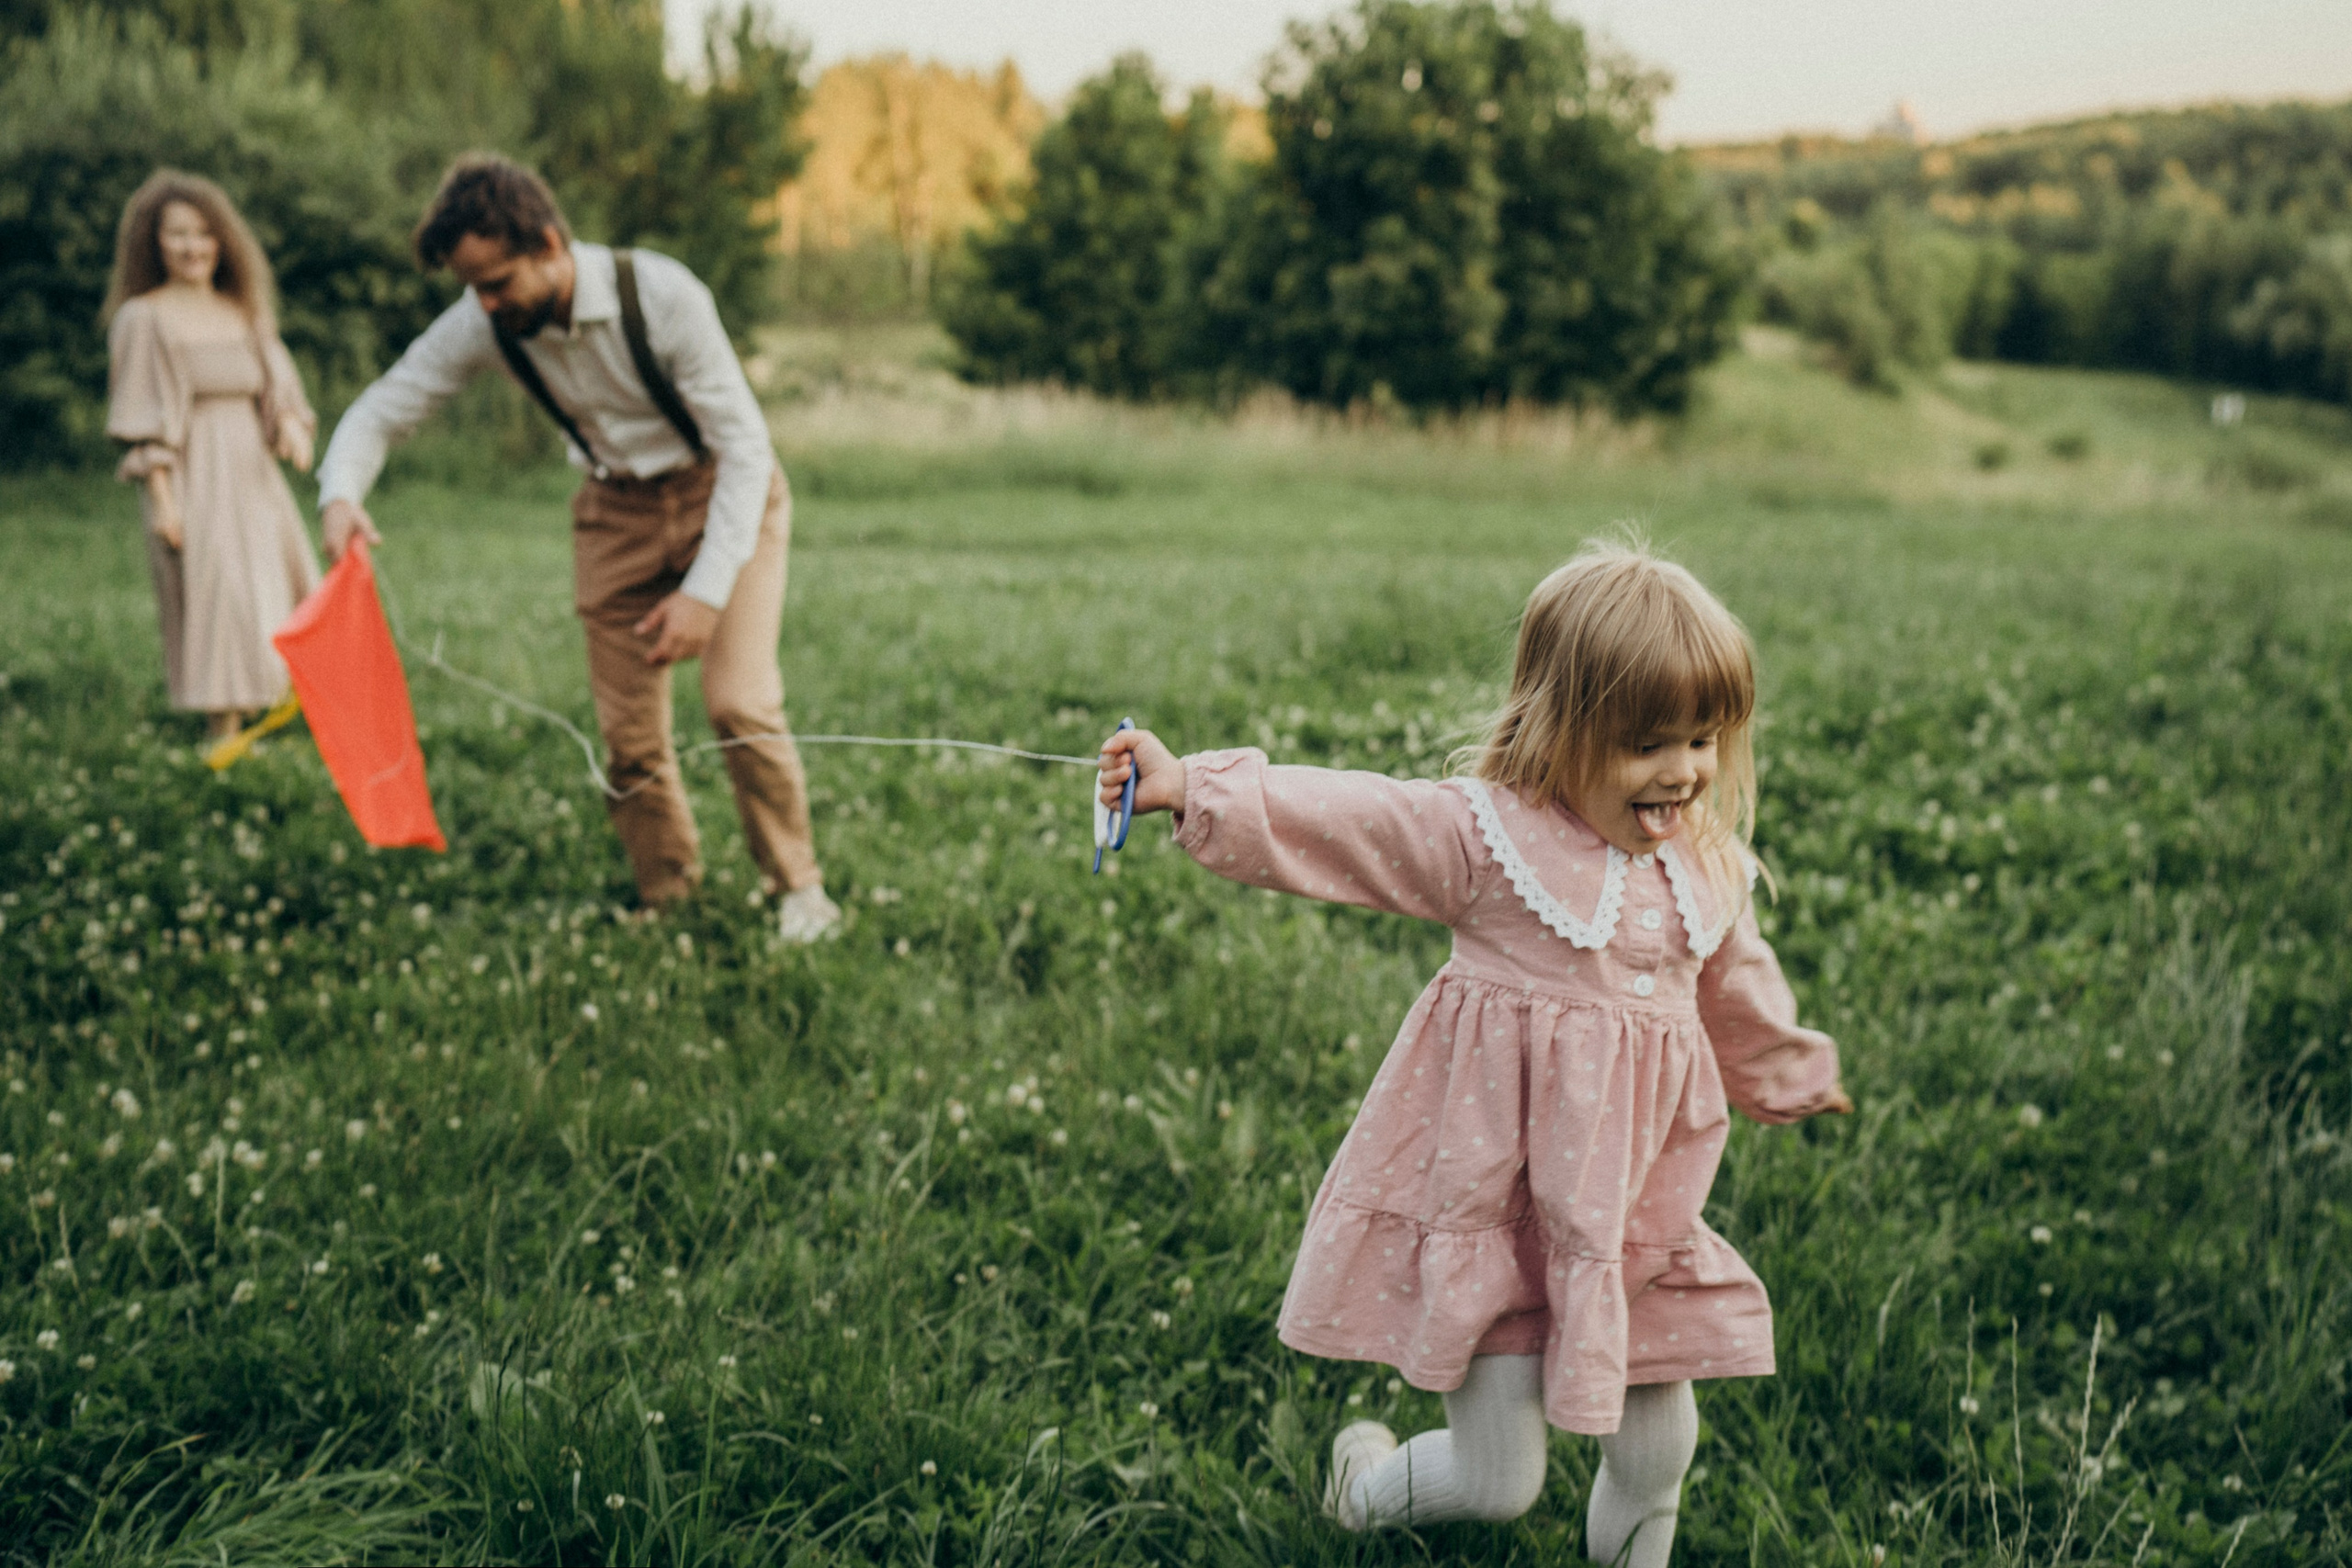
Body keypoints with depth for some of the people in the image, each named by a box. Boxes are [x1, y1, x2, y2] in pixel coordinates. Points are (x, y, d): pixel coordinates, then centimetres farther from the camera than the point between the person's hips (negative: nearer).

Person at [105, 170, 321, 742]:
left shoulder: (244, 313, 13)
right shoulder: (143, 318, -5)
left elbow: (276, 384, 14)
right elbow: (141, 422, -8)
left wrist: (292, 424, -9)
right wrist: (161, 499, -14)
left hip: (253, 476, 7)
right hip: (192, 477, -6)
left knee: (283, 594, 9)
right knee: (215, 593, -10)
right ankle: (222, 732, -5)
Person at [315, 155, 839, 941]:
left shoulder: (661, 296, -29)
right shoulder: (483, 325, -17)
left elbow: (744, 446, -25)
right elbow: (381, 409, -7)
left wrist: (707, 589, -32)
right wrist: (340, 495, -30)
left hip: (722, 492, -4)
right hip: (615, 511, 4)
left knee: (739, 702, -17)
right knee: (628, 732, 2)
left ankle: (800, 887, 2)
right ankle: (667, 902, 19)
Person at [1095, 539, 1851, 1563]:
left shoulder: (1708, 866, 6)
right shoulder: (1485, 833, -12)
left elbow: (1735, 992, 25)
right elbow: (1330, 820, -17)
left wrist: (1790, 1075, 41)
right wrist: (1188, 788, -28)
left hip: (1635, 1215, 5)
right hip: (1496, 1209, -5)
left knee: (1658, 1451, 10)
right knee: (1502, 1481, 1)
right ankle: (1366, 1482, 33)